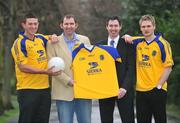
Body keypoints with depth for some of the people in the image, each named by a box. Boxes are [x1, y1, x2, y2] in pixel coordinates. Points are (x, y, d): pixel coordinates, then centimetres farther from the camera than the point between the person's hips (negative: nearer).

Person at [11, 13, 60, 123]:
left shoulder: (41, 38, 11)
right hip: (28, 89, -6)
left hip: (44, 88, 6)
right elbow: (23, 67, -14)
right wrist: (45, 71, -19)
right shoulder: (20, 43, -8)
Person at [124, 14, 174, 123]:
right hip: (141, 90, 5)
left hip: (157, 90, -5)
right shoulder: (138, 42, 9)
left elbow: (168, 67, -8)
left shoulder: (162, 44, -6)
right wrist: (127, 38, 5)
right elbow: (127, 39, 29)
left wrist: (159, 85, -13)